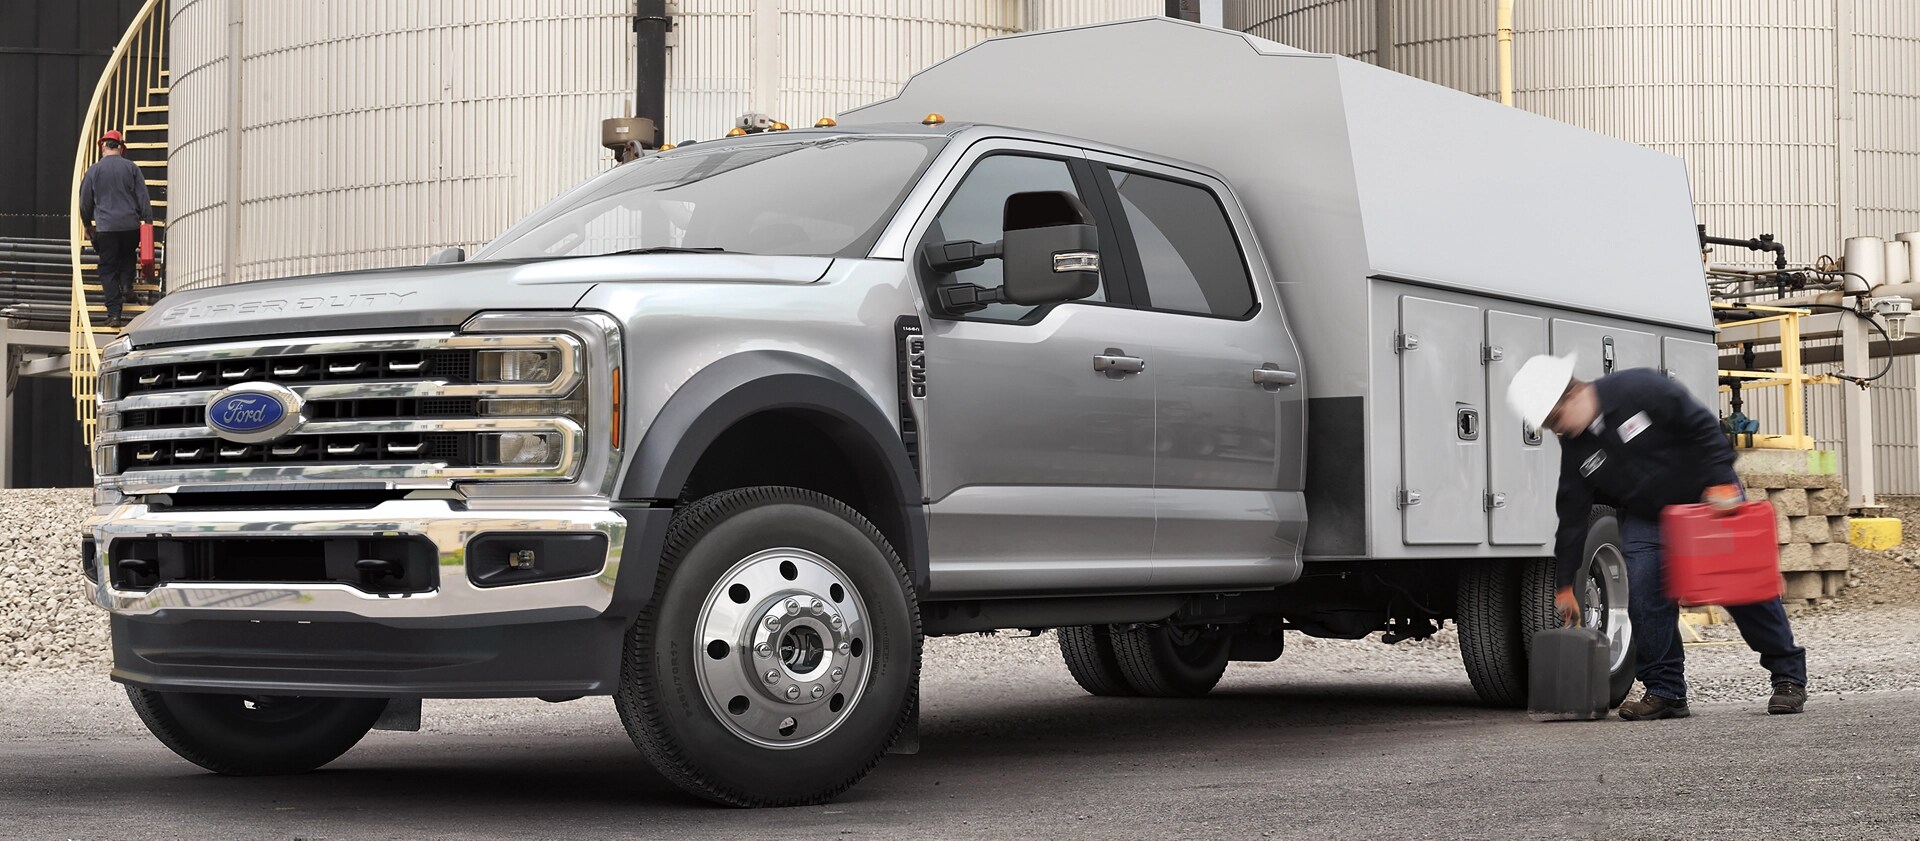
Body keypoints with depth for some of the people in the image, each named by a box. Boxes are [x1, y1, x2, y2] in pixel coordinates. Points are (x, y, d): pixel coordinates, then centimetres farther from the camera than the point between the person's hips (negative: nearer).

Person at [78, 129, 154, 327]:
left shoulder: (93, 171, 2)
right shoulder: (131, 167, 2)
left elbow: (85, 202, 9)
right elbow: (143, 197, 0)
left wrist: (88, 225, 23)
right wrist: (148, 222, 5)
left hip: (105, 227, -1)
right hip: (131, 226, 1)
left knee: (108, 269, 4)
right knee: (128, 256, 29)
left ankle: (114, 314, -1)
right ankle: (126, 284, 4)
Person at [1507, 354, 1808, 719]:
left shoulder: (1641, 389, -24)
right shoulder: (1575, 449, -8)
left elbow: (1702, 427, -20)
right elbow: (1572, 518, -2)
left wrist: (1722, 482, -27)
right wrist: (1564, 585, -1)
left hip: (1712, 499, -4)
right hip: (1645, 518, 4)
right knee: (1644, 597, -14)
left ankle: (1789, 675, 12)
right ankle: (1665, 690, -4)